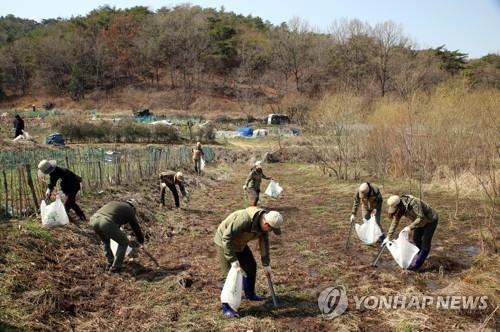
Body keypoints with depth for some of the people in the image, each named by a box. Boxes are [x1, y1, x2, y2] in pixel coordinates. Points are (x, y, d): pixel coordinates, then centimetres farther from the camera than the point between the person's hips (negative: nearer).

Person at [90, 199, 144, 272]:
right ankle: (115, 266, 22)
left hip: (94, 219, 6)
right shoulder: (130, 211, 22)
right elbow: (136, 228, 32)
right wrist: (141, 241, 51)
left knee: (106, 241, 36)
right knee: (124, 243, 19)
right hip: (107, 224, -6)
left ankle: (110, 263, 35)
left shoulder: (114, 203, 38)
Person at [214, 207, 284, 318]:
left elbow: (264, 243, -1)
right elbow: (226, 238, -34)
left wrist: (266, 264, 2)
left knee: (251, 267, 14)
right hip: (224, 242, -8)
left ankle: (249, 294, 35)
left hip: (239, 243, 8)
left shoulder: (263, 221, -13)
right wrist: (233, 259, -33)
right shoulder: (244, 219, -39)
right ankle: (226, 307, -1)